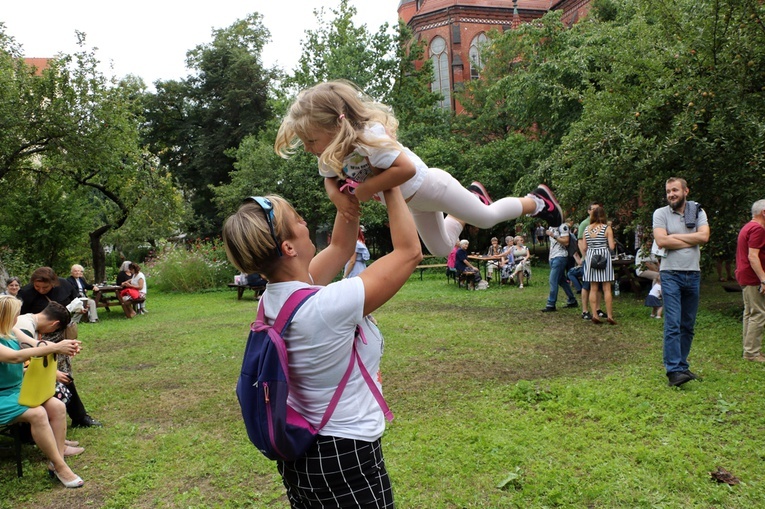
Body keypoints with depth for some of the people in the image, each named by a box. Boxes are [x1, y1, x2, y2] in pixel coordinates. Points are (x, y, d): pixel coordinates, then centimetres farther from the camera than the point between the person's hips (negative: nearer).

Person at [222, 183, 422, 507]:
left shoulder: (273, 299, -6)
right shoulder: (326, 307, -30)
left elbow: (340, 247, 7)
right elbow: (410, 251, -20)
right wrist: (390, 187, -10)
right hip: (345, 460, -8)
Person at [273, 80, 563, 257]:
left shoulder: (368, 137, -41)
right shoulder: (329, 154, -15)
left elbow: (406, 168, -48)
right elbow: (330, 180, -1)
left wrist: (363, 189, -39)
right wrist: (338, 197, -24)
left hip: (430, 186, -8)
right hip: (415, 204, 8)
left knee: (487, 218, 11)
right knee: (441, 248, 27)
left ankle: (537, 201, 38)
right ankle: (474, 195, 46)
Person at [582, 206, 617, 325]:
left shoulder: (587, 229, 3)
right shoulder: (607, 228, -6)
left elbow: (584, 248, 4)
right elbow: (611, 247, -10)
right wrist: (614, 243, 12)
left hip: (591, 257, 3)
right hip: (604, 257, -3)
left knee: (593, 289, 6)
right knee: (607, 288, 1)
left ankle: (595, 315, 4)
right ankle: (609, 315, 1)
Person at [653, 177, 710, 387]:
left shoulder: (697, 211, 8)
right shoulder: (661, 213, 0)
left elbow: (704, 236, -8)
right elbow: (661, 241, -14)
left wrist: (675, 236, -9)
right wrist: (690, 240, -8)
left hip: (693, 274, 4)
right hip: (671, 273, -4)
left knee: (688, 325, 9)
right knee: (673, 324, -11)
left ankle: (682, 366, 19)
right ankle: (674, 371, -12)